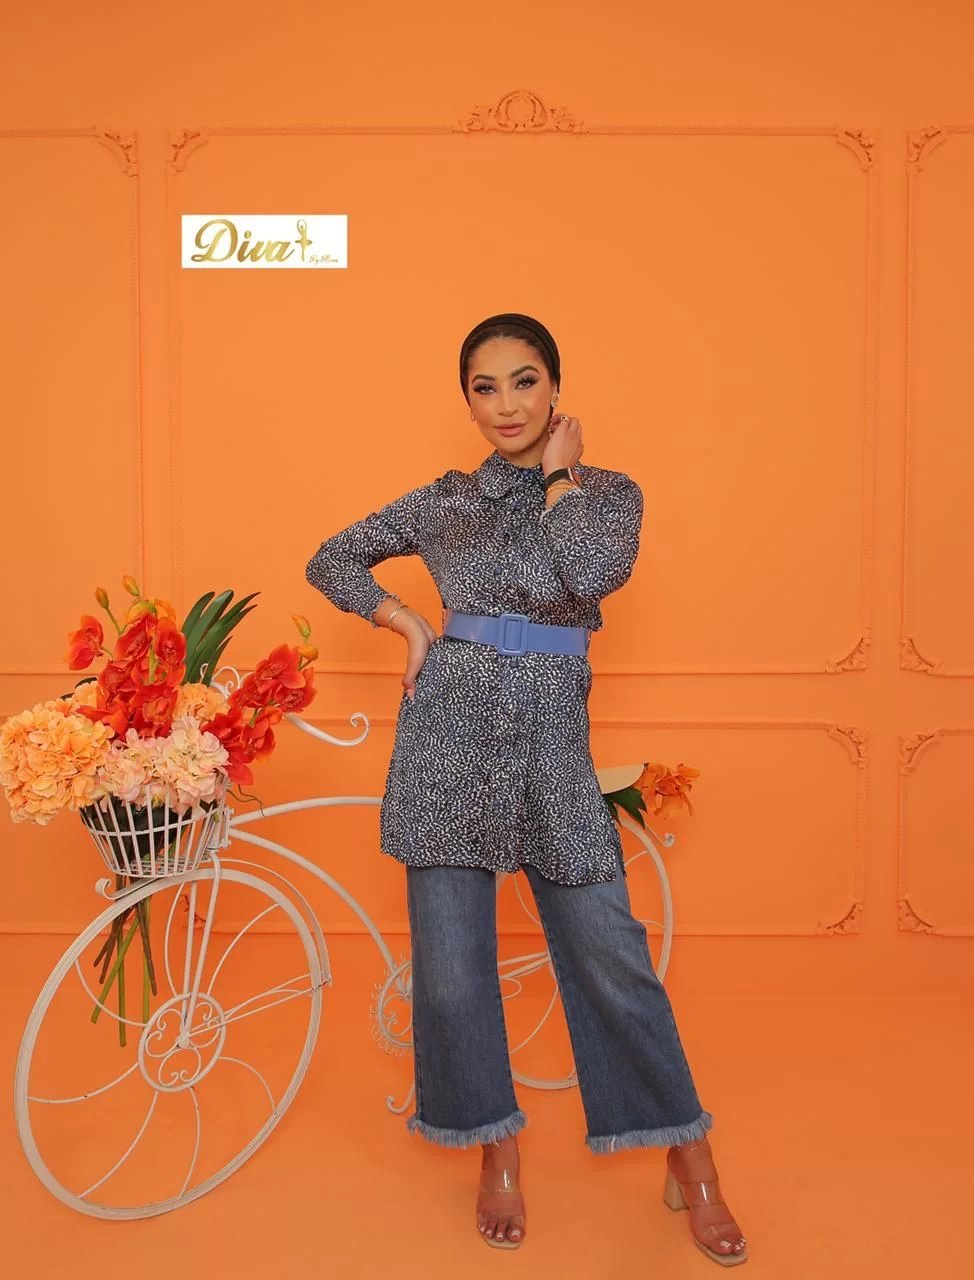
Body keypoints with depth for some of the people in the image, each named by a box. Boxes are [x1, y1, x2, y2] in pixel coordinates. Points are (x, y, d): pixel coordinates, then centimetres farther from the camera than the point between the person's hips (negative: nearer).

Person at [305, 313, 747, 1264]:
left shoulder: (608, 491, 7)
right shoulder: (445, 500, 9)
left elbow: (596, 570, -16)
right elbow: (332, 560, 16)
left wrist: (558, 474, -2)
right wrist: (407, 622, 2)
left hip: (552, 737, -1)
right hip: (450, 728, 2)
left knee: (609, 952, 1)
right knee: (451, 961, 6)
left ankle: (690, 1164, 21)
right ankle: (497, 1155, 28)